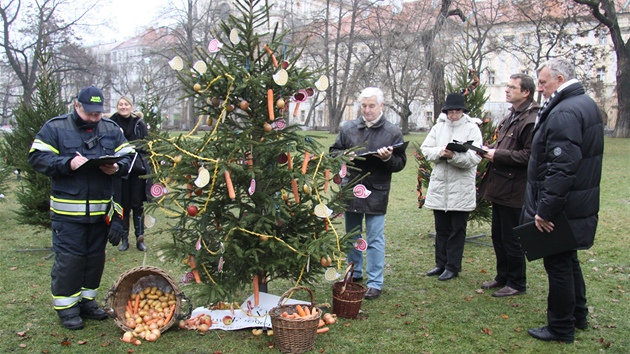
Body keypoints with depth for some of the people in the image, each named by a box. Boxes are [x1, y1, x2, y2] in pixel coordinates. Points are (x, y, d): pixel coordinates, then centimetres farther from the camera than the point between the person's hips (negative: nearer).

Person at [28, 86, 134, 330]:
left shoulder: (111, 129, 10)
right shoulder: (55, 127, -1)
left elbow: (128, 157, 8)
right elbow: (37, 157, -7)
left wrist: (117, 167, -14)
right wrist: (68, 163, -19)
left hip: (101, 208, 4)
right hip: (67, 209, -4)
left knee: (96, 257, 12)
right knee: (68, 258, -1)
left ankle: (87, 300, 28)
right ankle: (66, 306, 13)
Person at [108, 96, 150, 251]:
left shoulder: (139, 123, 2)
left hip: (137, 169, 0)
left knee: (138, 205, 4)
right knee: (122, 205, 5)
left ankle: (140, 238, 13)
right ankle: (124, 239, 16)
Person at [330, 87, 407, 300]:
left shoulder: (392, 132, -1)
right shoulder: (348, 128, 5)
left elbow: (400, 163, 0)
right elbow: (334, 151, 13)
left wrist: (388, 158, -21)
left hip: (376, 193, -3)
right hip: (350, 190, 4)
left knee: (375, 240, 1)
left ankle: (375, 283, 9)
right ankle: (354, 275, 33)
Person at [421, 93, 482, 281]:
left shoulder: (472, 128, -5)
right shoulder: (438, 127, 9)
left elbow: (474, 158, -15)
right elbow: (426, 149, 3)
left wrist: (453, 156, -29)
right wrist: (440, 152, -16)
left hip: (461, 189, -4)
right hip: (439, 186, 4)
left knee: (457, 230, 5)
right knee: (441, 229, 14)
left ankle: (453, 267, 15)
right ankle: (441, 264, 26)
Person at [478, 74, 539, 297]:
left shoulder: (532, 120, -17)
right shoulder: (511, 116, 15)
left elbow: (530, 155, -24)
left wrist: (497, 155, -19)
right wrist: (491, 150, 6)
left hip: (514, 190, -10)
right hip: (499, 186, 10)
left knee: (511, 240, 2)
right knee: (498, 236, 18)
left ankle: (517, 283, 18)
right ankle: (503, 276, 32)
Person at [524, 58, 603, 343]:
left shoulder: (564, 113, -22)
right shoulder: (587, 104, 12)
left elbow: (561, 168, -29)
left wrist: (545, 210, -26)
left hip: (562, 206, -10)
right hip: (581, 204, 10)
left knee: (558, 264, 2)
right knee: (568, 260, 22)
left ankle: (561, 328, 15)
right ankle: (578, 315, 37)